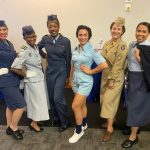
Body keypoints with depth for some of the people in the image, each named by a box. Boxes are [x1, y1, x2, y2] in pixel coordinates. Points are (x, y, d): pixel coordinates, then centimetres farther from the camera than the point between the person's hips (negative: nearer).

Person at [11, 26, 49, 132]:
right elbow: (14, 68, -28)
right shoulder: (24, 51, -23)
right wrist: (26, 75, -15)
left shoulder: (36, 47, 1)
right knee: (36, 102, 6)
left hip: (40, 78, 8)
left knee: (40, 101, 19)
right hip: (33, 80, -8)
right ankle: (34, 123, 26)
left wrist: (41, 72, 6)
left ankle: (36, 120, 38)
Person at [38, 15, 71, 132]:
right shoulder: (45, 39, -1)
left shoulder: (65, 41, -9)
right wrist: (44, 56, 8)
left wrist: (68, 76, -1)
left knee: (58, 97, -8)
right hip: (49, 71, 4)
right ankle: (56, 118, 32)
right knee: (51, 97, 11)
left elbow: (68, 60, -4)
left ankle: (66, 121, 11)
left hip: (61, 72, -4)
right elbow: (37, 48, 21)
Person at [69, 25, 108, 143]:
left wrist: (90, 71, -14)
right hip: (76, 81, 6)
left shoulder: (92, 50, -14)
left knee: (75, 106, -8)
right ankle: (84, 124, 38)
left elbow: (104, 65, -20)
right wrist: (71, 79, 13)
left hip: (85, 81, -6)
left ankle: (79, 131, 11)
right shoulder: (76, 49, 5)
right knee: (82, 104, 19)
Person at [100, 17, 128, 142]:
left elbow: (118, 65, -19)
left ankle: (110, 128, 7)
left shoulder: (122, 45, -16)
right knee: (105, 98, 16)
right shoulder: (107, 43, 6)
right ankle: (112, 118, 38)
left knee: (109, 100, -5)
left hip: (115, 77, -7)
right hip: (105, 74, 7)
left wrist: (112, 80, -18)